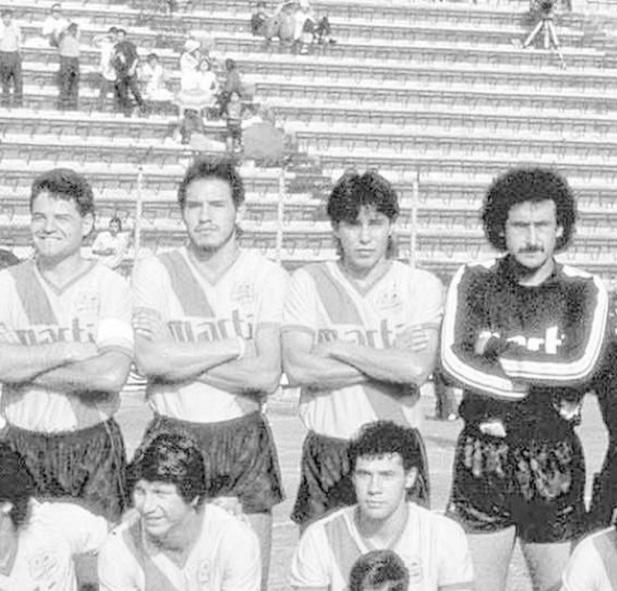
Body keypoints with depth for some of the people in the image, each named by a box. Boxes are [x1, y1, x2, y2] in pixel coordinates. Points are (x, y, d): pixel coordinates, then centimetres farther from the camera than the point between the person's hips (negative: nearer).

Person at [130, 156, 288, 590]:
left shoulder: (267, 276, -1)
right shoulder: (155, 271, 0)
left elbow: (267, 375, -12)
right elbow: (148, 361, -15)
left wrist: (179, 359, -13)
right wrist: (236, 345, -12)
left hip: (244, 437, 0)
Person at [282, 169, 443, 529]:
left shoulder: (422, 286, 2)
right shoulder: (309, 282, 4)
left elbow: (418, 369, -13)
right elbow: (297, 369, -10)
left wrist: (338, 348, -8)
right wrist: (391, 361, -10)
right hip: (327, 450, 1)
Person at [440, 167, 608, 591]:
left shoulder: (585, 291, 1)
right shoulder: (474, 282, 2)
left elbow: (581, 367, -15)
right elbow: (453, 361, -11)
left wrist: (501, 354, -11)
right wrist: (534, 387, -15)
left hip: (555, 466, 0)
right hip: (483, 461, 0)